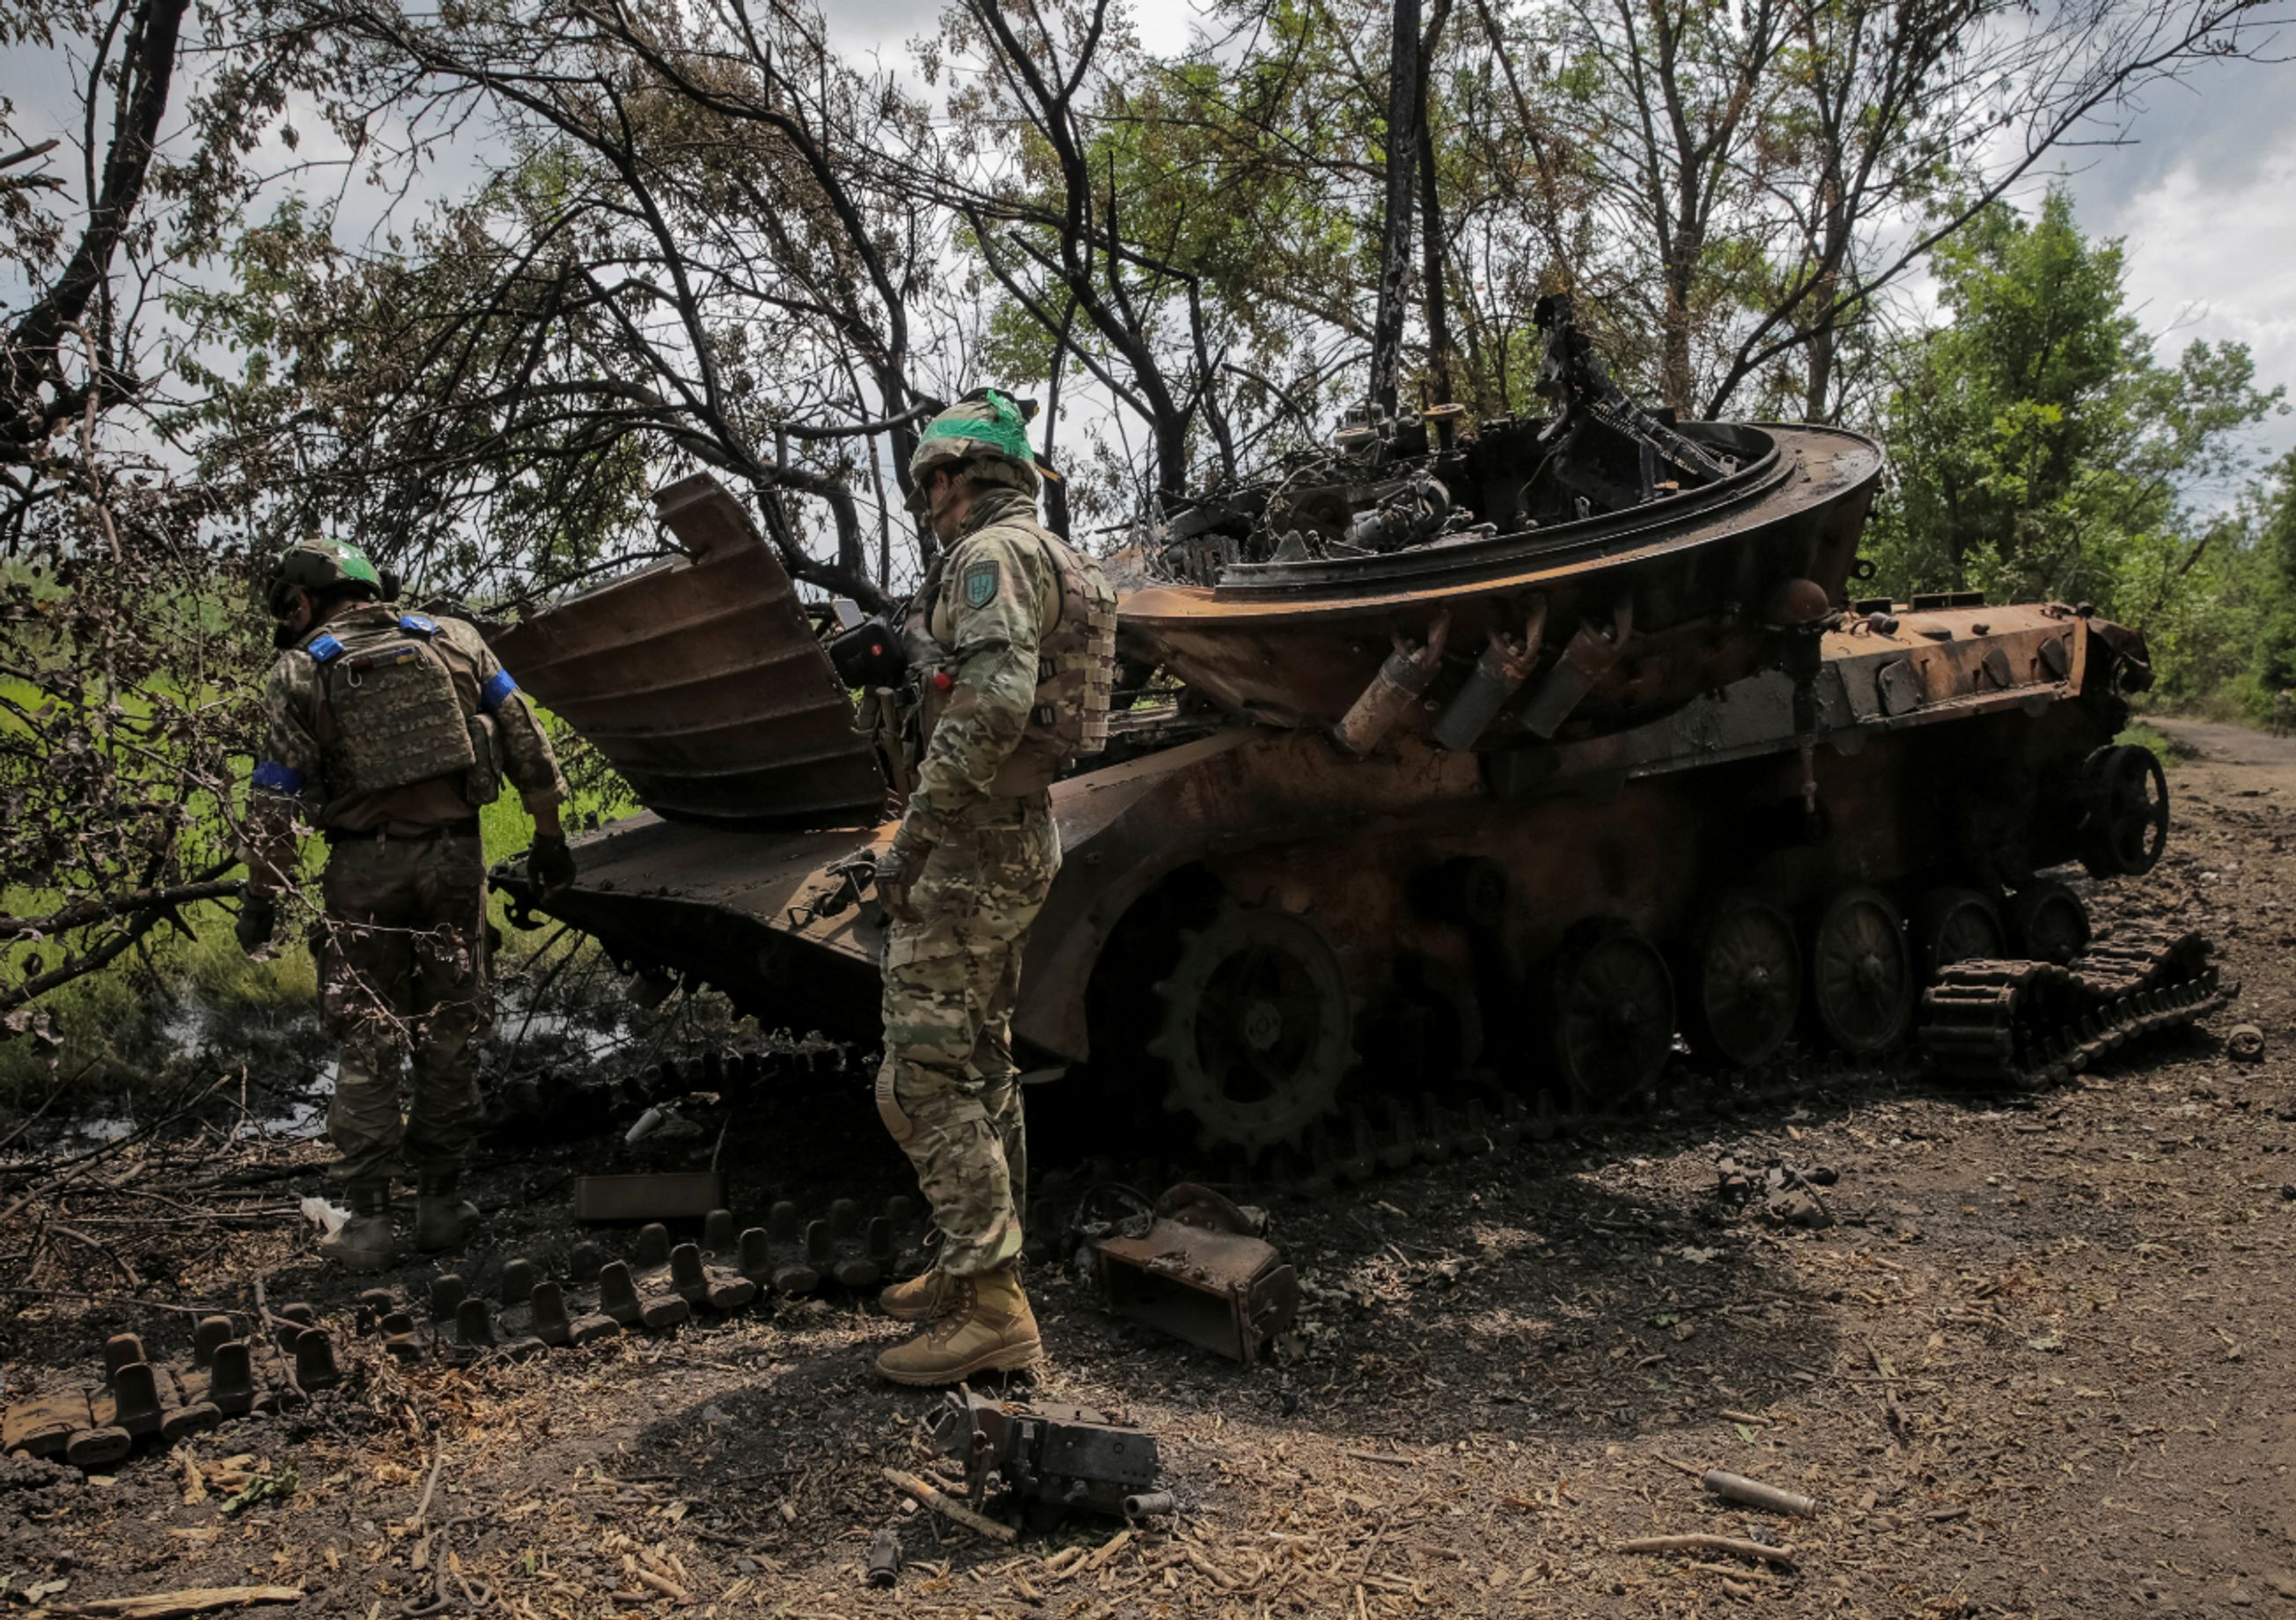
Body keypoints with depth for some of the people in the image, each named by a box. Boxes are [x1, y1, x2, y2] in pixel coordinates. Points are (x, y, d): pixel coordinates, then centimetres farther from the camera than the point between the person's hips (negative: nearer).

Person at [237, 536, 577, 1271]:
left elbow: (274, 796, -5)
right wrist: (549, 834, 11)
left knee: (366, 1044, 5)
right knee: (447, 1036, 10)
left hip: (366, 866, -2)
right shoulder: (451, 640, 8)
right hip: (454, 855, 3)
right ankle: (441, 1204, 15)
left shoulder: (300, 672, 0)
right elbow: (525, 739, 6)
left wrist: (262, 894, 1)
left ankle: (369, 1219, 4)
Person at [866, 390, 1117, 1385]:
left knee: (926, 1077, -9)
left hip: (968, 846, -11)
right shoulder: (1051, 559, 20)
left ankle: (989, 1308, -6)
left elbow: (991, 705, -27)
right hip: (1016, 838, 11)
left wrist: (912, 837, -23)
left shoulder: (992, 554, -13)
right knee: (980, 1063, 17)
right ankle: (978, 1267, 28)